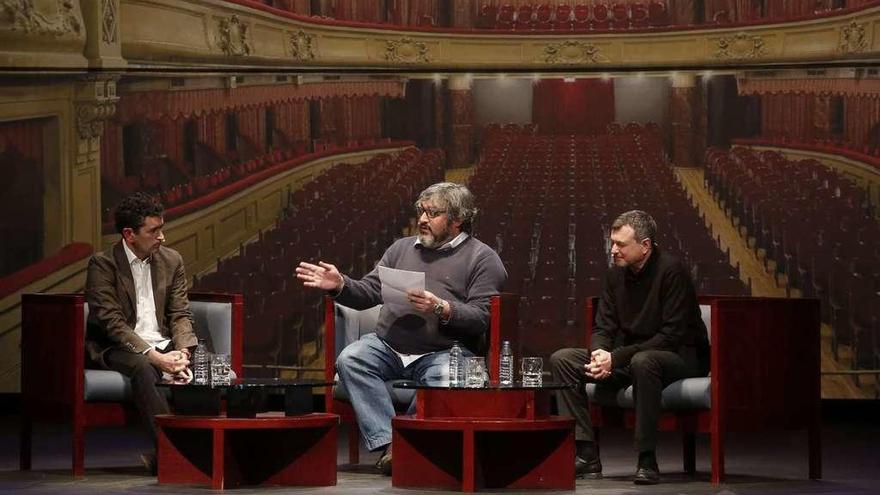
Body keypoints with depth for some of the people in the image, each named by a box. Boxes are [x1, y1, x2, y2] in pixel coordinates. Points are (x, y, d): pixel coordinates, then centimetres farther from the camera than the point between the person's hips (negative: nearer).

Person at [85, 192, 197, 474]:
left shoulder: (171, 261, 10)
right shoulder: (103, 265, -7)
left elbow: (180, 314, 8)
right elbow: (112, 322, -15)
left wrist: (182, 352, -14)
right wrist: (154, 356, -24)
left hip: (164, 346, 5)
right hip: (118, 349, -5)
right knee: (142, 368, -38)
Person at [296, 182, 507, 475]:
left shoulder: (482, 258, 5)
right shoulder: (402, 248, 23)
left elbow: (481, 318, -7)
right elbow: (368, 292, 17)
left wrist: (441, 309, -22)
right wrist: (340, 286, -2)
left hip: (441, 352, -4)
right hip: (387, 346, 4)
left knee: (445, 379, -37)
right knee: (349, 360, -25)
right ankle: (389, 443, -33)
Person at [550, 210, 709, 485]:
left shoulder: (671, 271, -18)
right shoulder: (616, 274, 4)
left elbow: (672, 336, -23)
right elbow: (603, 328, 7)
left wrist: (616, 358, -26)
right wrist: (600, 354, -19)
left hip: (681, 357, -8)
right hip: (630, 357, 8)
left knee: (643, 361, -42)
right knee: (561, 359, -7)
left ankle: (647, 461, -34)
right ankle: (586, 456, -13)